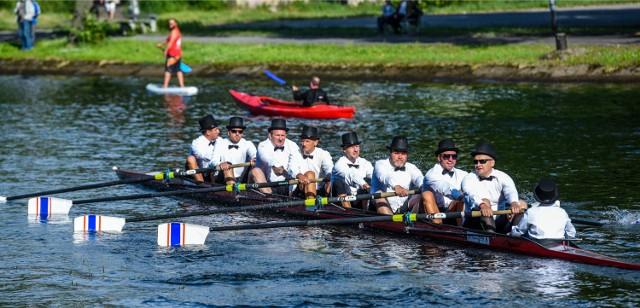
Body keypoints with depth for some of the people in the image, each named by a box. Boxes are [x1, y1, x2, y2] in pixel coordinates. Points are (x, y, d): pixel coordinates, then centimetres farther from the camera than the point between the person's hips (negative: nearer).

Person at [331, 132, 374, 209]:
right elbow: (351, 176, -30)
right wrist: (364, 184, -48)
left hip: (359, 203, 4)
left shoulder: (365, 163, 6)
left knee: (367, 180, -14)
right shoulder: (339, 164, -10)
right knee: (338, 182, -27)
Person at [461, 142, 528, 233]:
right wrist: (482, 205, -49)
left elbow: (511, 191, -19)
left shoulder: (502, 177, 3)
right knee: (485, 201, -30)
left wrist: (514, 203, -43)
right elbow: (472, 195, -26)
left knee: (522, 204, -14)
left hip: (498, 223, 3)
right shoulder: (469, 179, -4)